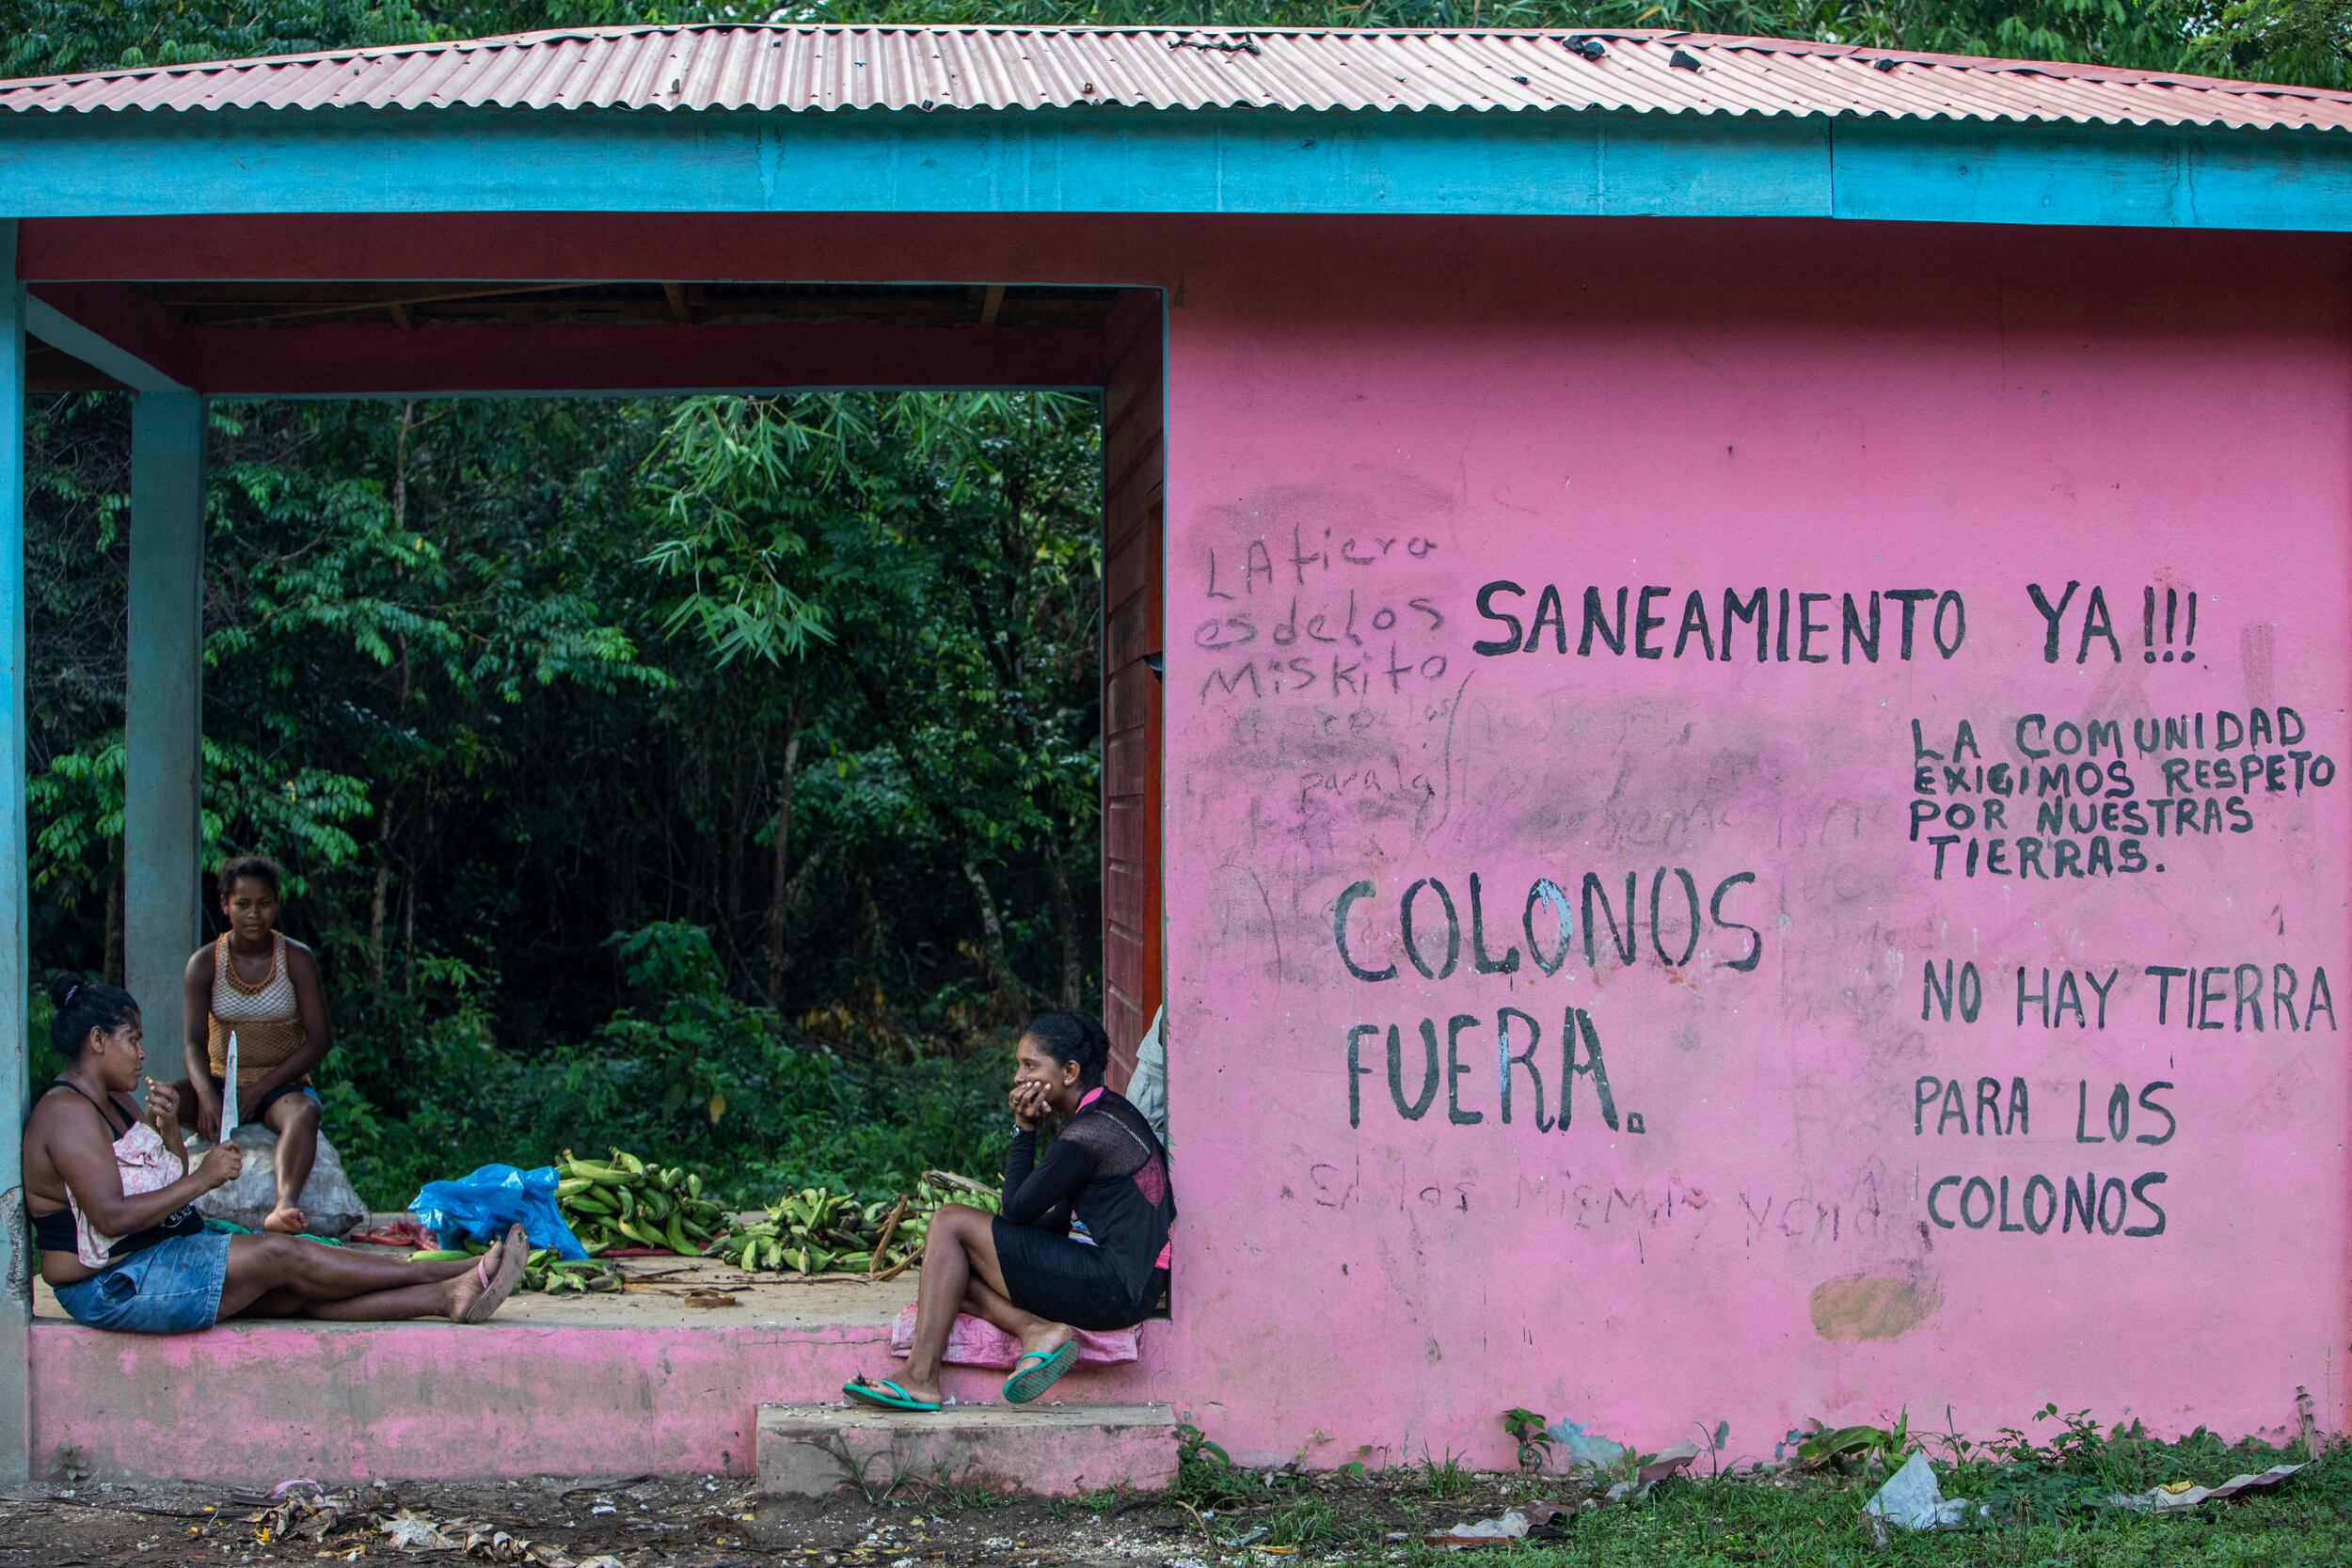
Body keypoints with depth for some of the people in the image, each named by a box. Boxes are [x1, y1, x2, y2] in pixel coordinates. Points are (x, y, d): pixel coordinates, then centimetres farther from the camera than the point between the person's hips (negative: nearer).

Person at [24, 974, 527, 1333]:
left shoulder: (115, 1101, 15)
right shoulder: (67, 1113, -17)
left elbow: (170, 1184, 14)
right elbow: (112, 1216, -26)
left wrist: (169, 1131, -4)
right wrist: (203, 1179, -21)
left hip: (163, 1254, 10)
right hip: (113, 1285, -10)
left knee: (297, 1293, -5)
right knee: (282, 1256, -15)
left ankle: (447, 1298, -16)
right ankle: (455, 1274, -13)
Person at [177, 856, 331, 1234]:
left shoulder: (297, 959, -3)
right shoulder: (204, 962, 1)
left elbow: (320, 1039, -7)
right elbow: (194, 1040, -7)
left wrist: (262, 1088, -17)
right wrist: (206, 1095, -27)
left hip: (280, 1086, -3)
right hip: (221, 1082, 3)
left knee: (304, 1112, -38)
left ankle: (284, 1204, -63)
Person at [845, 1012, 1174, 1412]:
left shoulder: (1087, 1134, -17)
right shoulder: (1110, 1109, 14)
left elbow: (1017, 1209, -9)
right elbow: (1063, 1218, 18)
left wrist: (1024, 1129, -4)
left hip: (1114, 1287, -10)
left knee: (950, 1223, -6)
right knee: (951, 1268, 10)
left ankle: (920, 1379, -9)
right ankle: (1038, 1330, -11)